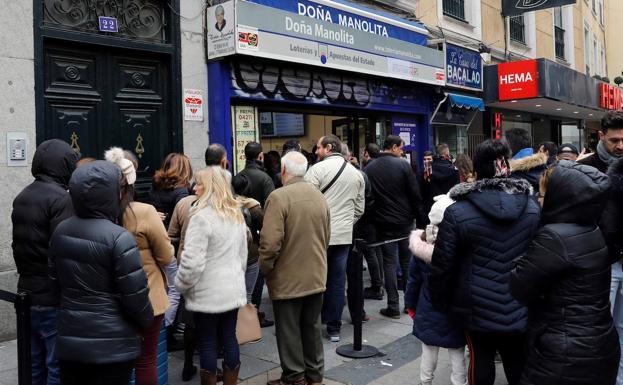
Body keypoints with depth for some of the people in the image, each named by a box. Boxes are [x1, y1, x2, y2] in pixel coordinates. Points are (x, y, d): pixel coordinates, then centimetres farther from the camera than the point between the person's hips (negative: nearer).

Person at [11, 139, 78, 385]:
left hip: (27, 293, 8)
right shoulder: (61, 199, -17)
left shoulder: (21, 197, 10)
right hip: (53, 299, -8)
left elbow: (18, 244, 15)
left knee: (34, 365, 18)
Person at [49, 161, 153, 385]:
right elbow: (135, 294, -17)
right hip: (112, 345, -6)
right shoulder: (119, 238, -21)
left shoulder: (60, 231, 0)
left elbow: (55, 279, 11)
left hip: (69, 341, 6)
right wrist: (146, 322, 2)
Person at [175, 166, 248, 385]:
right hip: (234, 290, 7)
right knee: (229, 338, 14)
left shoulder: (202, 216, -17)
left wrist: (181, 286, -5)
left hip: (208, 293, -7)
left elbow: (192, 260, -20)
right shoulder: (237, 215, 9)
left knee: (207, 343, 6)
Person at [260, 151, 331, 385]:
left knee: (289, 330, 8)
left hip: (288, 278, -6)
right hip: (316, 276, 6)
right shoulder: (319, 196, 4)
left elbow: (270, 242, -23)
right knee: (312, 326, 18)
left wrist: (265, 269, -7)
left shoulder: (278, 197, -17)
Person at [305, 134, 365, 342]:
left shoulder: (317, 169, -9)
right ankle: (334, 328, 16)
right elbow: (359, 208, 14)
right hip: (344, 235, 5)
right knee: (337, 282, 9)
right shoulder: (356, 173, 11)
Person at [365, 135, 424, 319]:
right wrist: (416, 213, 5)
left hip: (383, 222, 1)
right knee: (407, 261, 13)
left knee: (389, 263, 5)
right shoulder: (402, 165, -9)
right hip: (405, 220, -1)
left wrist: (372, 217, 12)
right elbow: (415, 193, -9)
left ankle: (393, 307, 6)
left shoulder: (369, 168, -1)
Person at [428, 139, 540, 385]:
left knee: (481, 360, 13)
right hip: (521, 309, 3)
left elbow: (442, 265, -11)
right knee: (518, 364, 17)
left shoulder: (457, 212, -15)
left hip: (478, 309, -3)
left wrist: (439, 301, 4)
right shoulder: (532, 208, -4)